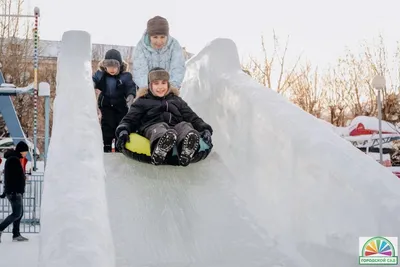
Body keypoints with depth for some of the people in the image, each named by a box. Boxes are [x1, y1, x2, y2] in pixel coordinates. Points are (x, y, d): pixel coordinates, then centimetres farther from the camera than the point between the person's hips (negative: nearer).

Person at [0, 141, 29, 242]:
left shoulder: (15, 159, 18)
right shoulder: (13, 160, -14)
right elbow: (10, 177, -22)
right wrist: (13, 192, -25)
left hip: (17, 192, 10)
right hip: (14, 192, -10)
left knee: (19, 213, 10)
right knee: (17, 213, -8)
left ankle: (16, 234, 14)